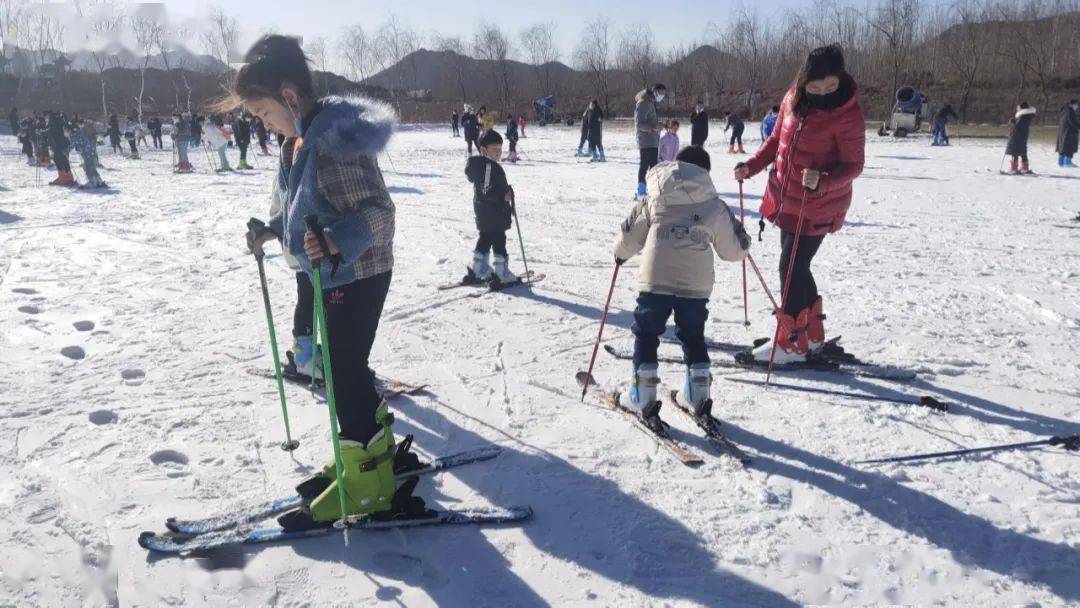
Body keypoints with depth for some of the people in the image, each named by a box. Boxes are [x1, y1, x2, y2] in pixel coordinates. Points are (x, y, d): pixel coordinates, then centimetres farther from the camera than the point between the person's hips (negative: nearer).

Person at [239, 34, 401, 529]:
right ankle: (376, 451, 36)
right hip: (332, 273, 10)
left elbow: (378, 212, -27)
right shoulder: (302, 140, 8)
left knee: (346, 374, -3)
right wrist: (273, 229, 17)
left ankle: (366, 485, 11)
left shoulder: (337, 141, -22)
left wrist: (337, 242, -42)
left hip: (356, 277, -10)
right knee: (346, 368, 19)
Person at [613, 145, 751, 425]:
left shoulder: (654, 199, 8)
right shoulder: (715, 206, 10)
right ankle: (697, 396, 22)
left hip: (656, 281, -1)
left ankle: (641, 396, 10)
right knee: (693, 337, 20)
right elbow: (734, 250, 16)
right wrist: (740, 237, 38)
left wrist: (620, 254, 33)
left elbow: (629, 236, 11)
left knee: (646, 333, 12)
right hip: (697, 285, 2)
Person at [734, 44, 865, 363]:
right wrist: (751, 166, -2)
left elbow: (853, 165, -16)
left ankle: (791, 341, 12)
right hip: (787, 199, 7)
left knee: (792, 268, -4)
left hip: (818, 207, -7)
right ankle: (812, 334, 33)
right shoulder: (792, 99, -1)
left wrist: (822, 181, -34)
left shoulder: (848, 115, -19)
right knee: (796, 266, 16)